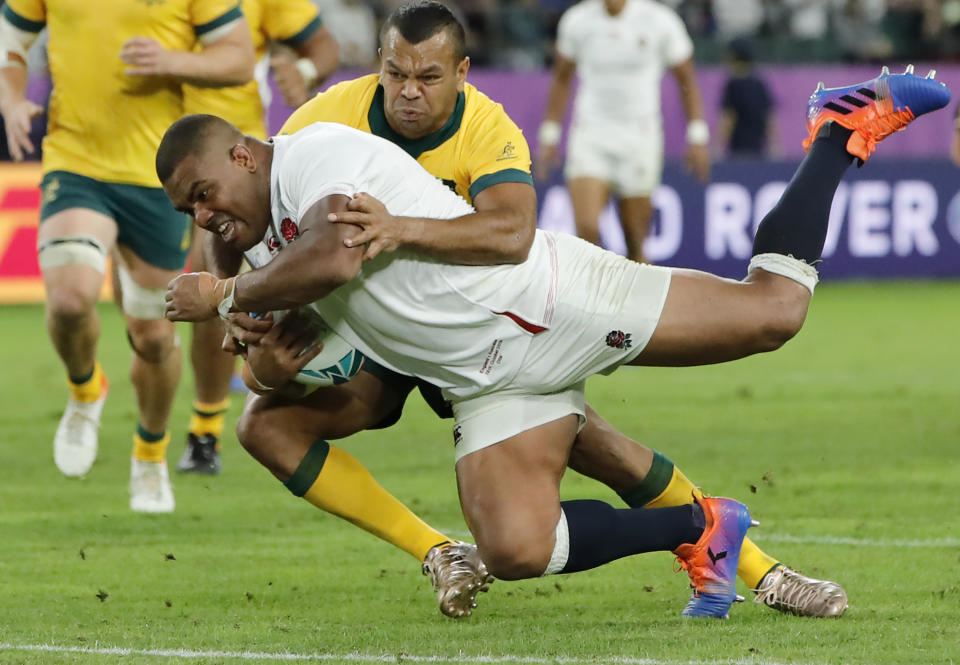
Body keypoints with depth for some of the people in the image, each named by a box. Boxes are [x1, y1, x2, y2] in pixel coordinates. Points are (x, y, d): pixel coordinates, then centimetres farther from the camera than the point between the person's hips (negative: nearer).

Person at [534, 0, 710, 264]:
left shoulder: (660, 21, -5)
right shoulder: (577, 21, 0)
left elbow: (687, 80, 5)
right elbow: (561, 79, 14)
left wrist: (697, 136, 1)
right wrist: (549, 135, 14)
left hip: (640, 139, -1)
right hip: (590, 137, 1)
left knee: (636, 243, 0)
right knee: (586, 231, -17)